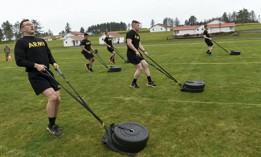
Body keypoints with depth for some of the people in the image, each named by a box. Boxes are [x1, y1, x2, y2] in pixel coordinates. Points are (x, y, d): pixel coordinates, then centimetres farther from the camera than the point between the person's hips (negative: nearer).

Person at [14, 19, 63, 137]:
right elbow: (19, 61, -8)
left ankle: (52, 124, 23)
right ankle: (51, 126, 2)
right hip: (35, 75, -6)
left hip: (47, 73, 6)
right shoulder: (21, 42, -1)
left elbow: (49, 55, 21)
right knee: (52, 97, -21)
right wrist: (35, 65, -19)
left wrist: (53, 63, 1)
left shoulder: (42, 41, 17)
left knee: (57, 99, 1)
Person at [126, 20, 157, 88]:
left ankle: (149, 82, 14)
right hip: (131, 54, -9)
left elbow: (139, 44, 21)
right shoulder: (130, 33, -12)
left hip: (137, 53, 9)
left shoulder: (137, 34, 17)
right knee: (139, 68, -9)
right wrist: (136, 51, -30)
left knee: (146, 65, 4)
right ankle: (133, 83, 9)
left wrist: (144, 51, 8)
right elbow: (129, 43, -25)